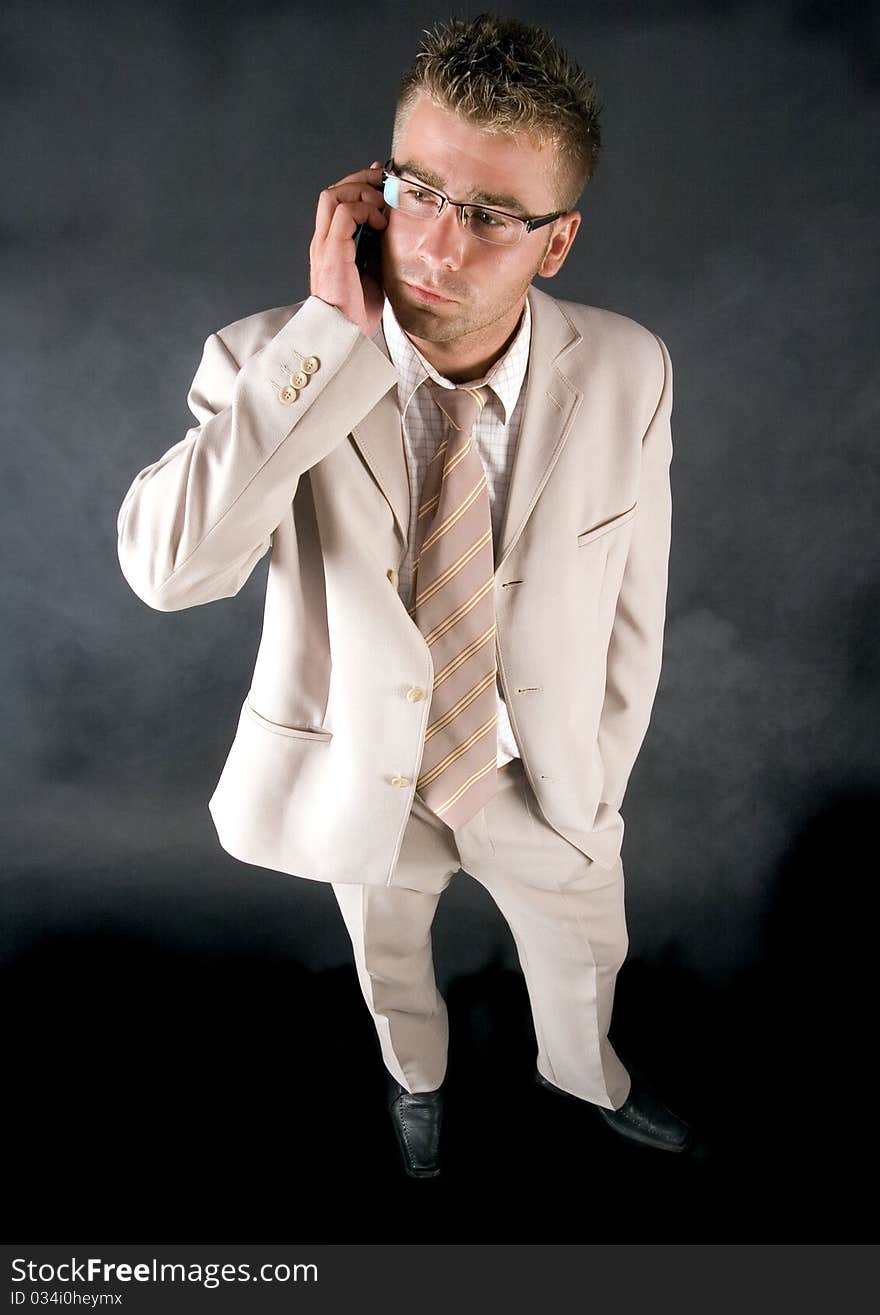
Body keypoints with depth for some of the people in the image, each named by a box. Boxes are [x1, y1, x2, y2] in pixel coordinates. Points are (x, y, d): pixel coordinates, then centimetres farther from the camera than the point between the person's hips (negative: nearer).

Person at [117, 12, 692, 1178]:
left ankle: (581, 1074, 65)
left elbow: (631, 606, -8)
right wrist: (333, 338, -40)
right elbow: (167, 566, -39)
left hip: (534, 772, 1)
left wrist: (593, 792, -1)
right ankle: (416, 1080, 66)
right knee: (391, 964, 28)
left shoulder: (627, 372, -19)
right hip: (359, 769, 0)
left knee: (582, 949, 27)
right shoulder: (273, 364, -23)